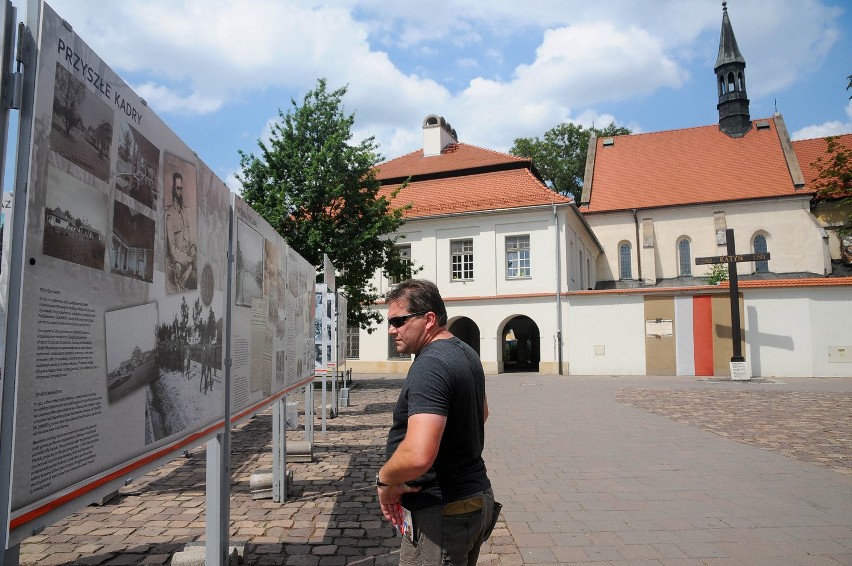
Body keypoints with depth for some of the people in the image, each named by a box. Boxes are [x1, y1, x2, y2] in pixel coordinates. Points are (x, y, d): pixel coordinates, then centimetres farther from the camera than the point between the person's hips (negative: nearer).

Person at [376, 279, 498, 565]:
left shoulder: (429, 366, -24)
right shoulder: (467, 353, 8)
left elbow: (417, 456, -35)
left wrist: (384, 479, -17)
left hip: (442, 512, -10)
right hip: (477, 496, 10)